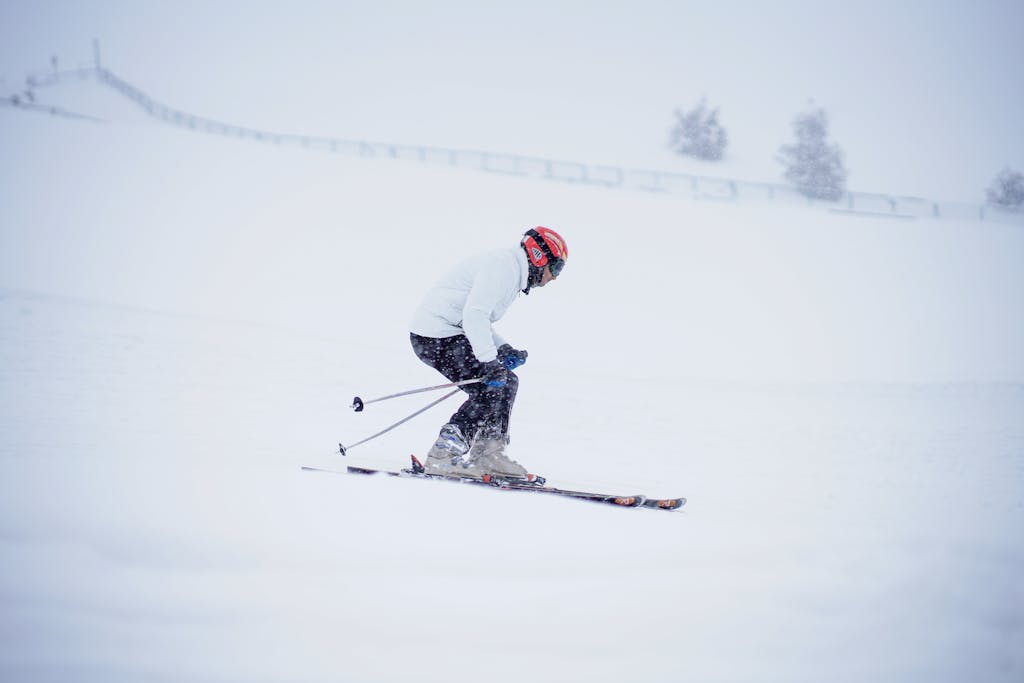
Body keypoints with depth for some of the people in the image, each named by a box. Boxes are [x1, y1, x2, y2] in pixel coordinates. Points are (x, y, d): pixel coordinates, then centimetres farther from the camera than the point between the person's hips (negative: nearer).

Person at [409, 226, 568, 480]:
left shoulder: (509, 269, 20)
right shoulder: (503, 266, -14)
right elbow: (474, 314, -26)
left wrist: (503, 350, 10)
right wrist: (489, 361, -28)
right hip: (437, 335, -11)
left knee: (505, 383, 9)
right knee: (495, 386, -15)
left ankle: (489, 456, 6)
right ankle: (444, 454, -16)